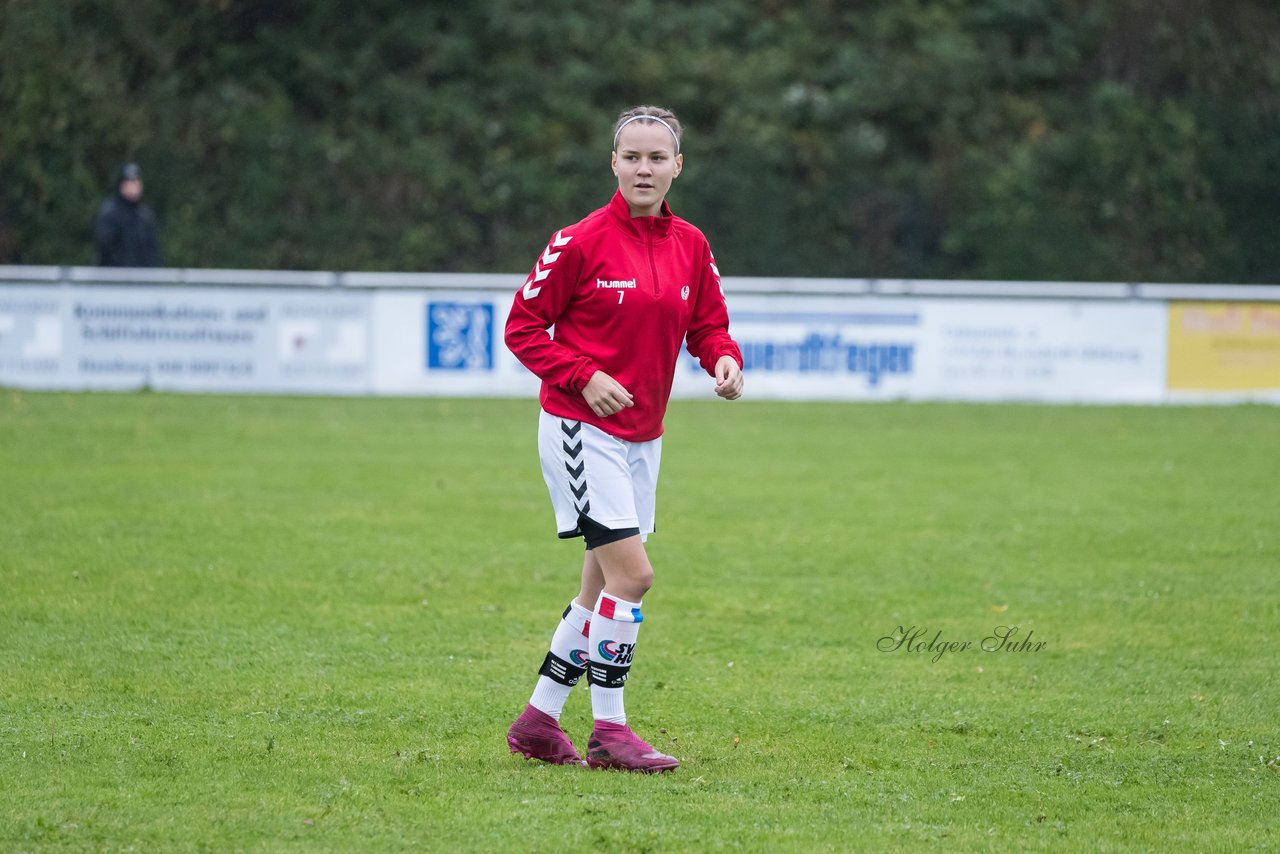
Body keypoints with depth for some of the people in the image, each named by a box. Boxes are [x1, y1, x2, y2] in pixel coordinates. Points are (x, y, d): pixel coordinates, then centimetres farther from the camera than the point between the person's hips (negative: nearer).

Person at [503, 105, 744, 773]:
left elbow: (709, 325, 14)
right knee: (632, 573, -15)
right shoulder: (582, 242, -12)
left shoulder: (690, 246, 5)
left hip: (642, 435, 7)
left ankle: (539, 720, 22)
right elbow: (523, 326, -7)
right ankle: (609, 731, -7)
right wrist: (584, 377, -18)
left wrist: (725, 360, -8)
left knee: (602, 585, 11)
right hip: (581, 428, -7)